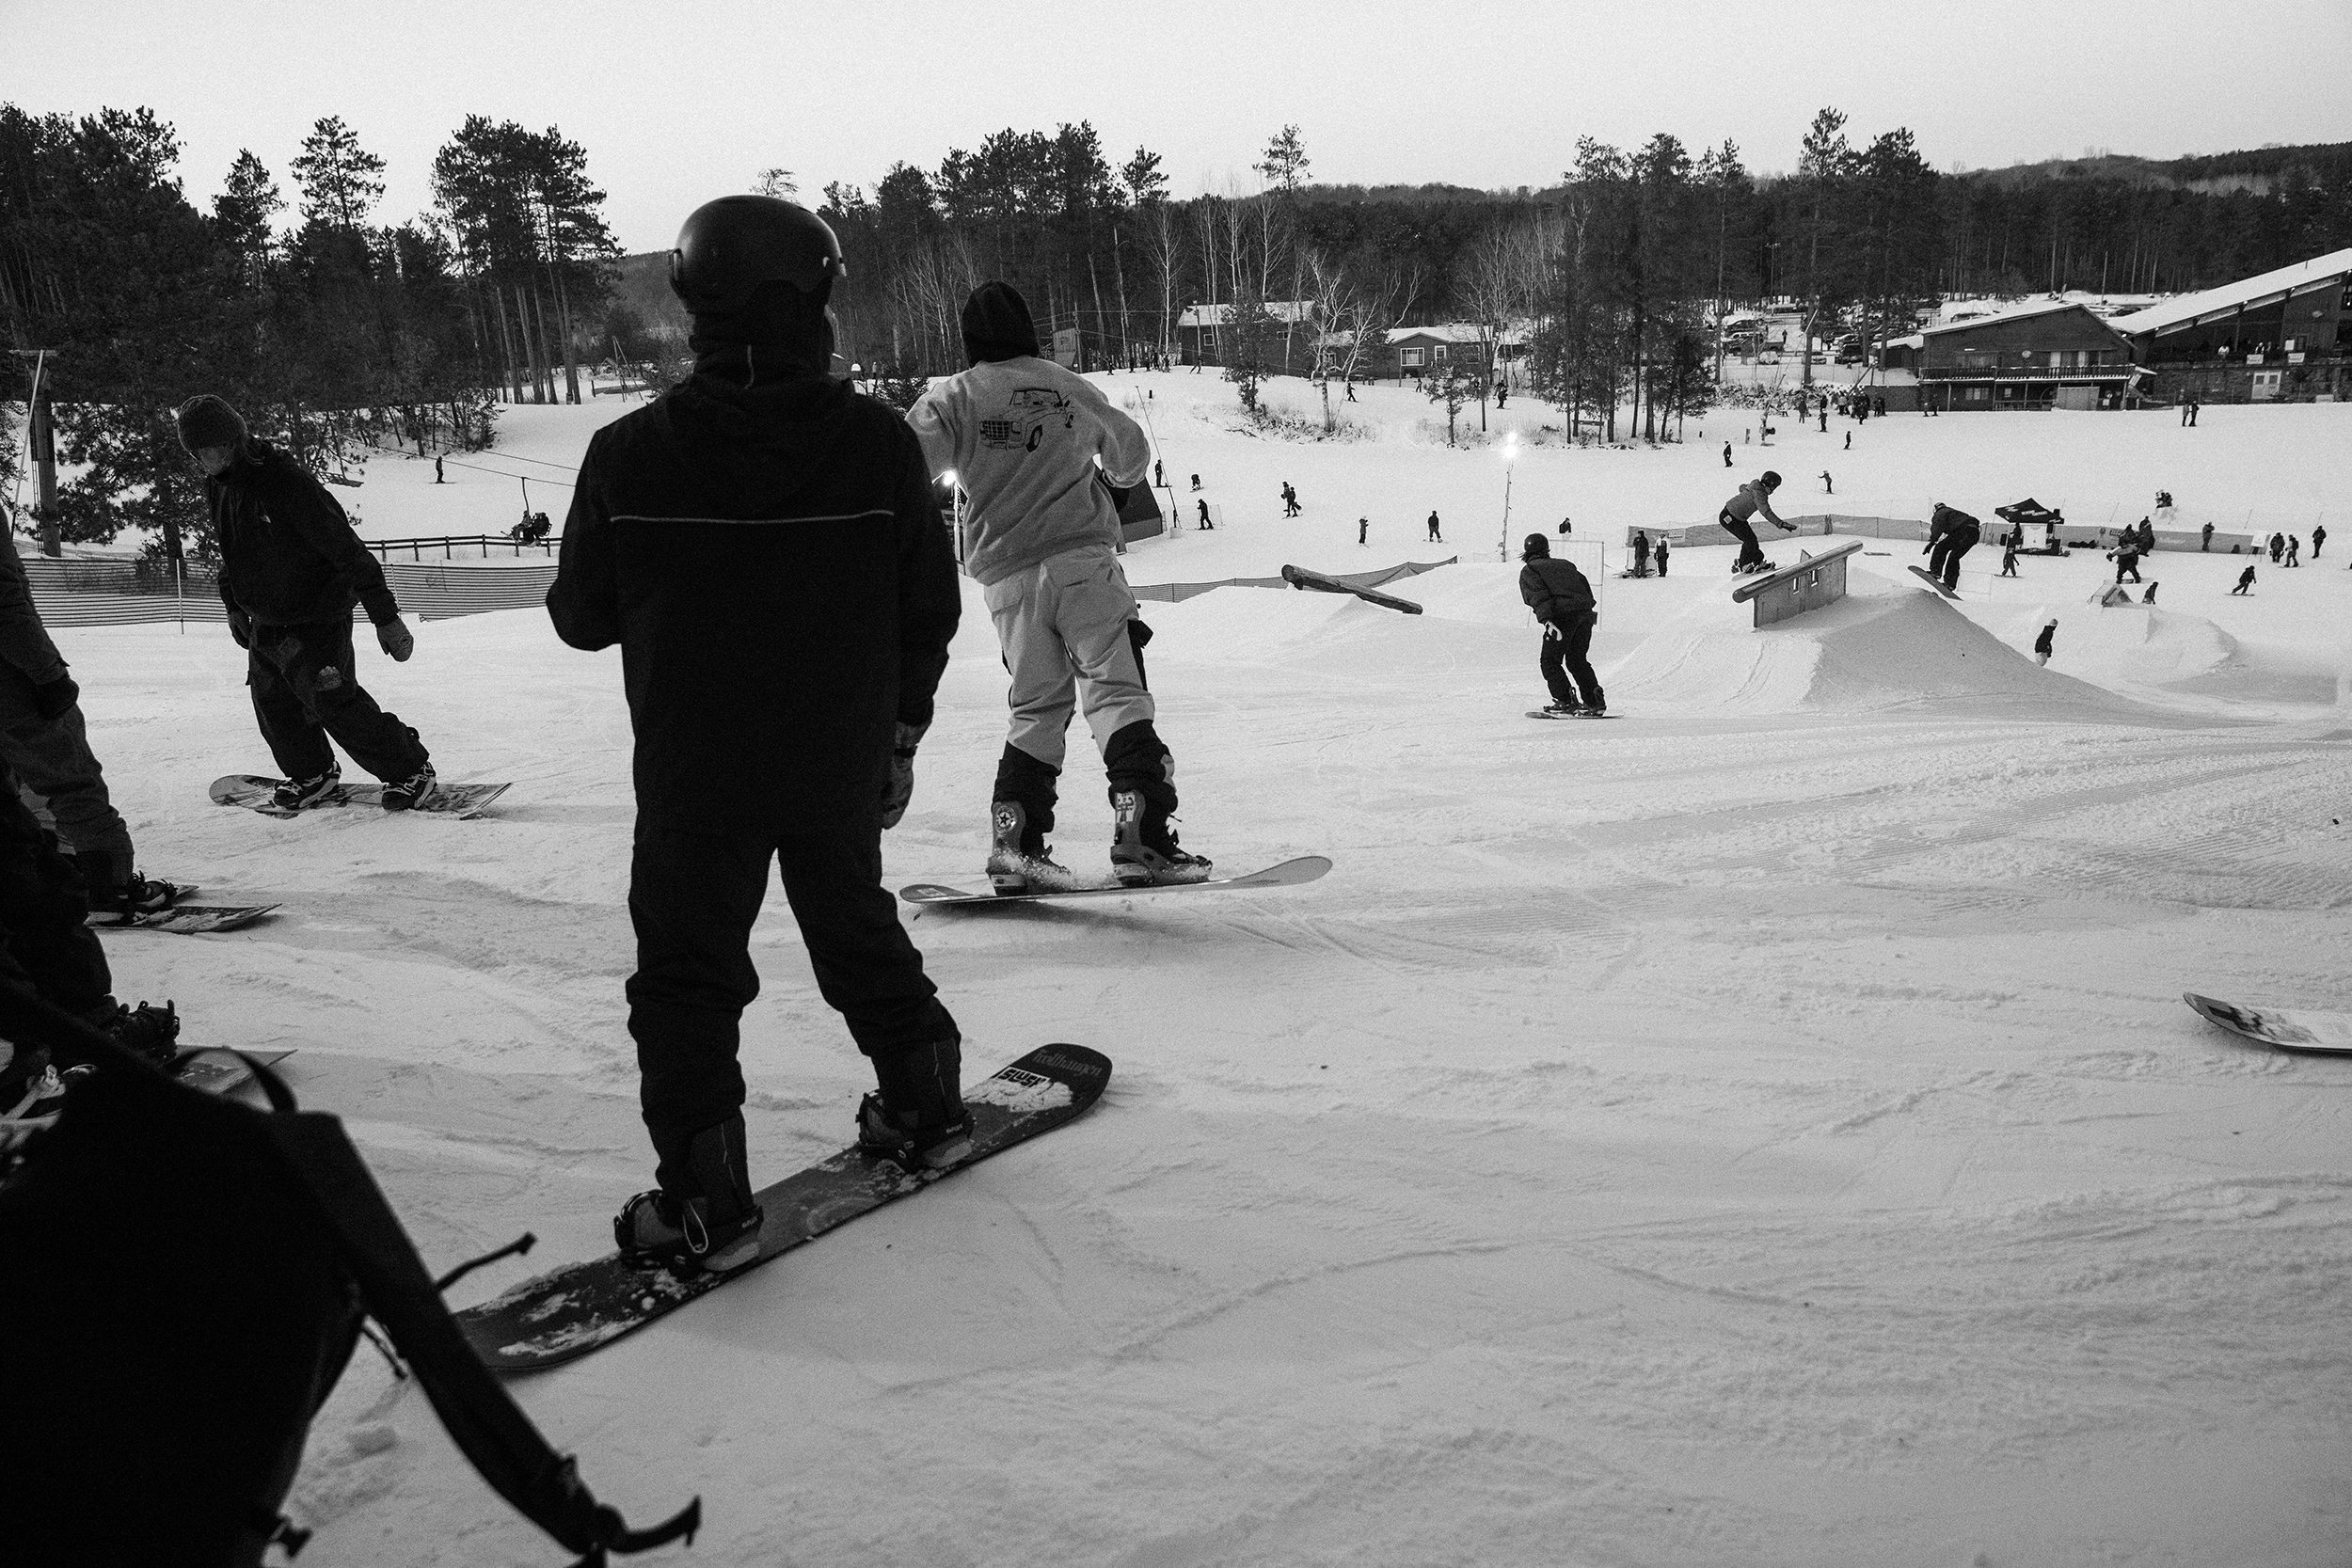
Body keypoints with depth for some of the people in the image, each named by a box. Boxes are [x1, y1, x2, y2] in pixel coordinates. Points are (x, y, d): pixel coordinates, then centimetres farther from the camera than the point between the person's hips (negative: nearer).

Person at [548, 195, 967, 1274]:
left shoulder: (629, 453, -12)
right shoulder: (877, 442, -9)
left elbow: (580, 616, -2)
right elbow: (931, 608, -2)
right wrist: (900, 731, 12)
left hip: (693, 778, -2)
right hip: (843, 764, 2)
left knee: (687, 974, 8)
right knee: (860, 934, 23)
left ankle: (705, 1202, 8)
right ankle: (924, 1107, 36)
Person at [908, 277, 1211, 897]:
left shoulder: (951, 399, 4)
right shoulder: (1071, 388, 11)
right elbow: (1130, 449, 26)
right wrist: (1116, 478, 47)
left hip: (1006, 576, 2)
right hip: (1082, 561, -1)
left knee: (1037, 708, 12)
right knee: (1118, 694, -4)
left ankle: (1015, 841, 5)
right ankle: (1141, 833, -15)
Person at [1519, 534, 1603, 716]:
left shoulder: (1529, 570, 10)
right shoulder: (1565, 565, 29)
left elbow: (1539, 595, -8)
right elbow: (1585, 586, 23)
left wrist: (1546, 620, -20)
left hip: (1563, 614, -6)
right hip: (1585, 613, 7)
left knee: (1550, 660, 4)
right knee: (1577, 660, 19)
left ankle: (1566, 701, -9)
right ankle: (1595, 701, 13)